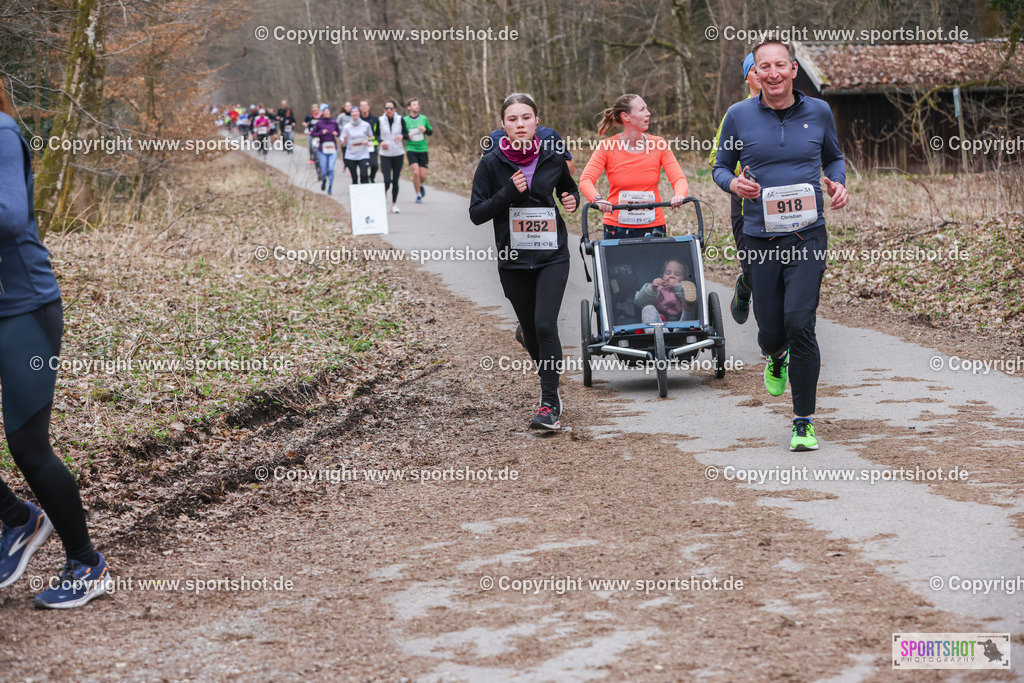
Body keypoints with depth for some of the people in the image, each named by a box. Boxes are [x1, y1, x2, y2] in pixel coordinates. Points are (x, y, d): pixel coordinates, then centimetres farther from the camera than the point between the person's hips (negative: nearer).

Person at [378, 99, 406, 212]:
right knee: (387, 180, -12)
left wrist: (402, 136, -20)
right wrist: (381, 142, -9)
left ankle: (394, 204, 19)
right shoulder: (380, 120, -3)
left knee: (395, 180, 5)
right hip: (385, 155, -1)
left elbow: (406, 134, 3)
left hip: (398, 153, 1)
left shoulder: (400, 119, -3)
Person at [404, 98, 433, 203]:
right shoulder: (404, 120, -1)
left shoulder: (423, 118, 5)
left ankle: (421, 185, 34)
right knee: (416, 172, -18)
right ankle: (418, 195, -1)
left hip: (423, 150, 2)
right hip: (411, 150, -2)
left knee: (423, 176, -3)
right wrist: (407, 136, -17)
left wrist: (425, 129, -8)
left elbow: (431, 132, 14)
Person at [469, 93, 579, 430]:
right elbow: (476, 213, -5)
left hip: (552, 257, -1)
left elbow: (570, 189, 21)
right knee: (531, 331, 10)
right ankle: (550, 388, 34)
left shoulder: (553, 160, 1)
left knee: (545, 325, -16)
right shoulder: (491, 164, -3)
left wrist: (572, 200, -2)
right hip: (514, 261, 1)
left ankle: (550, 405, -13)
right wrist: (509, 193, -18)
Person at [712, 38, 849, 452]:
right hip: (761, 237, 1)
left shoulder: (818, 112, 5)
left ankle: (804, 422, -2)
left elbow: (834, 157, 21)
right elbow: (721, 167, 11)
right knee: (770, 330, 4)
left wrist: (838, 183, 0)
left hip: (808, 235, -1)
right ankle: (777, 359, 46)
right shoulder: (739, 116, 2)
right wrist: (733, 183, -11)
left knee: (799, 322, -14)